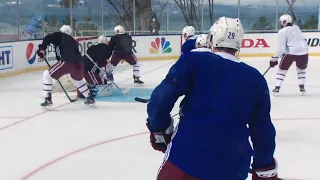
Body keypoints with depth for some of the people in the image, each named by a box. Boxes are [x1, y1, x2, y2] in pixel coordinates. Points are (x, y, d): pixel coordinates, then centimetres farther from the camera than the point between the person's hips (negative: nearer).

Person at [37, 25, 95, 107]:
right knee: (78, 80, 38)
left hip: (67, 62, -6)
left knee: (46, 75, 11)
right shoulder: (73, 41, 31)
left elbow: (48, 38, 0)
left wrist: (42, 49, 10)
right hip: (79, 63, 6)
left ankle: (48, 99, 4)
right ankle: (90, 98, 38)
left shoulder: (59, 36, 17)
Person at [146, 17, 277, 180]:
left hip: (187, 155, -3)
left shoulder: (194, 60, 1)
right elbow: (262, 128, 13)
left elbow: (162, 97, -9)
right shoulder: (255, 78, 10)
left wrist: (159, 129, 7)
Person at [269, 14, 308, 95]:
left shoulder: (282, 31, -2)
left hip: (291, 52, -5)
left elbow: (281, 48, -9)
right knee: (301, 69, 27)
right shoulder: (296, 27, 17)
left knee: (282, 69, 13)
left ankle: (277, 88, 6)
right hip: (303, 51, 5)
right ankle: (302, 87, 14)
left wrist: (274, 58, -3)